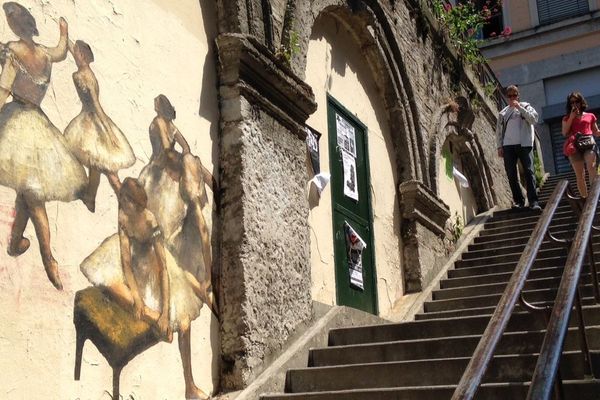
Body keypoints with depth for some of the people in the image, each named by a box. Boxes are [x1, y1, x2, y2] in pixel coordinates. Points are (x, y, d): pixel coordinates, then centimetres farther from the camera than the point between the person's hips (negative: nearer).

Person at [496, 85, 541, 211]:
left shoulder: (526, 106, 12)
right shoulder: (503, 112, 18)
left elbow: (534, 119, -6)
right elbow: (499, 130, 17)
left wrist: (519, 107, -9)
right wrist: (500, 146, 6)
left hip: (524, 144, -3)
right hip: (508, 146, 3)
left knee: (529, 172, -10)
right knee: (511, 174, -2)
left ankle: (533, 201, -11)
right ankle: (518, 200, 6)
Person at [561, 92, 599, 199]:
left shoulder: (590, 116, 19)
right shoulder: (567, 118, 20)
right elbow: (565, 133, 6)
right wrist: (572, 117, 4)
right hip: (574, 146, 1)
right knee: (579, 175, -6)